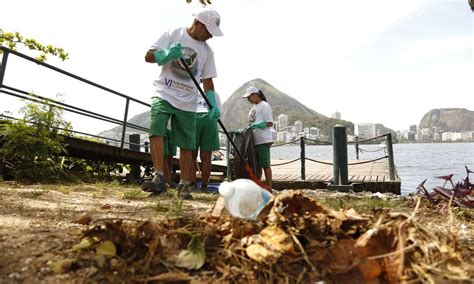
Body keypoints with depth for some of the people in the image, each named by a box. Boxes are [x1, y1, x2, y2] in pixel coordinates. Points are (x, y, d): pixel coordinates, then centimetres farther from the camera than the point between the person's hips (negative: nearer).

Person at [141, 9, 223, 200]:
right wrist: (167, 54, -22)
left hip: (188, 102, 3)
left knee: (187, 145, 1)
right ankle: (159, 178, -22)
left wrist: (213, 104, -4)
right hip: (164, 95, -2)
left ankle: (184, 185, 12)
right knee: (156, 130, -24)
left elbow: (207, 80, 10)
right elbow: (148, 56, -2)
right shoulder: (173, 35, 2)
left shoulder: (207, 51, 10)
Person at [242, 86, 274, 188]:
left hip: (263, 141, -9)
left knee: (265, 165, -3)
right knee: (256, 165, 13)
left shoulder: (264, 105, -7)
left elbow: (270, 123, -14)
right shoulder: (254, 107, 19)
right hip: (254, 141, 9)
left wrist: (256, 125, -20)